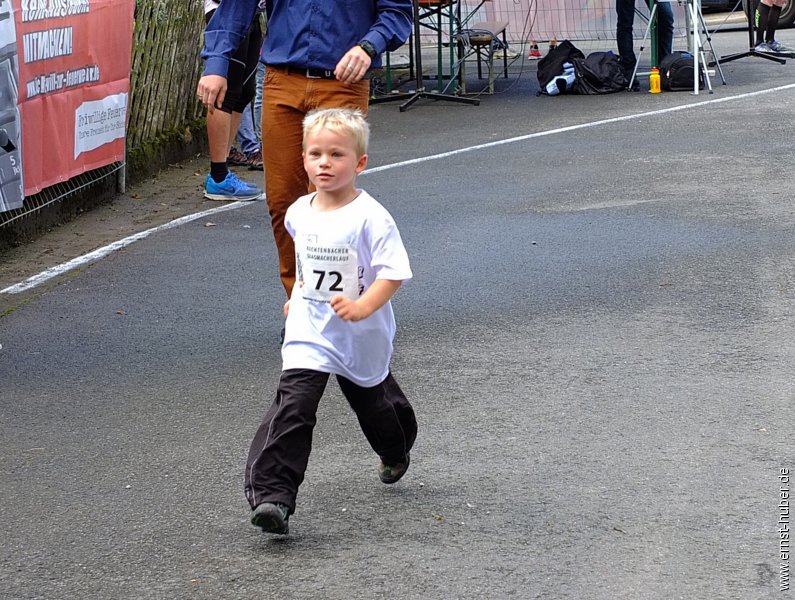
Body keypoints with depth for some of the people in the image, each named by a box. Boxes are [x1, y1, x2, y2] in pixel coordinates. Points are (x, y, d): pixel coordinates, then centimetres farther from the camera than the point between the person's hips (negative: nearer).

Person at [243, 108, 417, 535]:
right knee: (292, 408, -15)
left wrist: (363, 306, -37)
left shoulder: (369, 217, -19)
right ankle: (271, 496, -22)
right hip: (309, 334, 3)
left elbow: (393, 271, -24)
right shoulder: (298, 212, 0)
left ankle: (396, 453, 56)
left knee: (371, 399, 21)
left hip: (362, 337, -3)